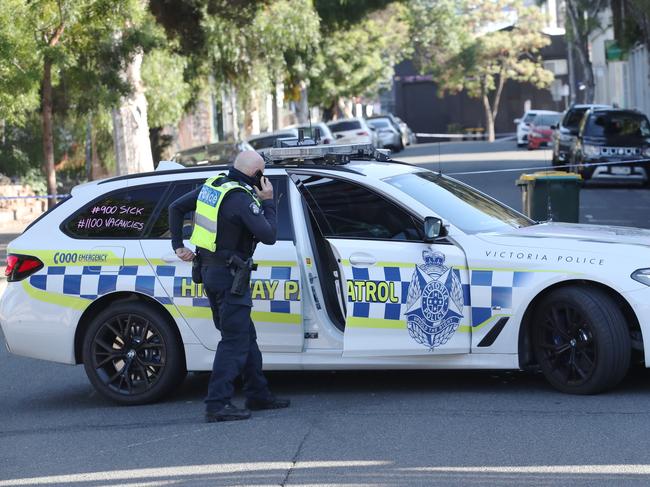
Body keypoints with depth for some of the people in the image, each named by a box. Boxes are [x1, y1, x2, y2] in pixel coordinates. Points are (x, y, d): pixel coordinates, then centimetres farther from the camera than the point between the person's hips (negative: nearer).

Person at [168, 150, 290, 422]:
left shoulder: (213, 186, 7)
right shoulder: (242, 199, -19)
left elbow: (176, 207, 14)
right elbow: (268, 235, -17)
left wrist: (178, 244, 18)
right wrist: (268, 202, -6)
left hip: (210, 269, 9)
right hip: (229, 276, -9)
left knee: (246, 335, 17)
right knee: (235, 340, -7)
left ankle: (258, 395, 25)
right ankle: (218, 404, -12)